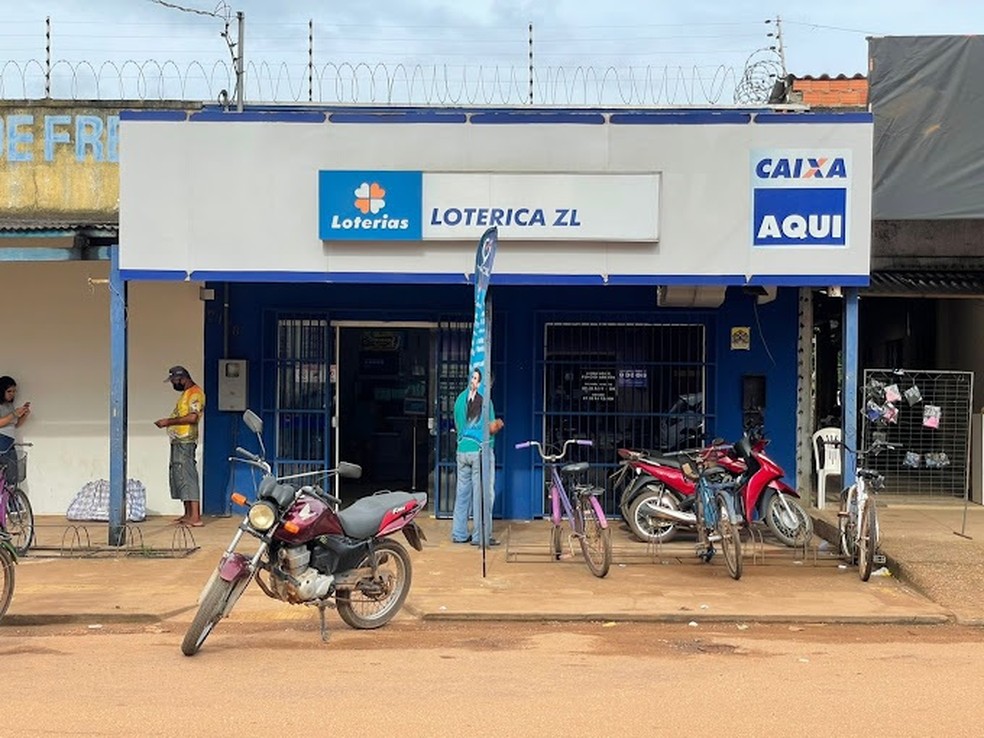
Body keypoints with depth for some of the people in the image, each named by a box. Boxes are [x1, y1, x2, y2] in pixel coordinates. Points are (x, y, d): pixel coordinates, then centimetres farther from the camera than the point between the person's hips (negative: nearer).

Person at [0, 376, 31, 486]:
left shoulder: (10, 405, 19)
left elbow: (16, 424, 18)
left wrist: (25, 414, 3)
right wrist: (14, 414, -18)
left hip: (9, 447, 8)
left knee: (12, 479, 2)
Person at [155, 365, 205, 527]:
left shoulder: (195, 393, -12)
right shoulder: (186, 393, 20)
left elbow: (192, 417, -22)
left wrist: (169, 421, -18)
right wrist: (168, 422, 12)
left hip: (185, 442, -11)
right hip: (178, 441, 11)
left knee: (187, 477, -13)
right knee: (180, 477, 13)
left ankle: (196, 518, -16)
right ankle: (188, 514, 19)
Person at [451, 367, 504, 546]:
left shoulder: (461, 398, 9)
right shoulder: (484, 400, -10)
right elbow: (491, 428, -13)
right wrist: (499, 424, 7)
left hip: (462, 450, 6)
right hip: (481, 451, -6)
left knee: (462, 492, 12)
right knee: (483, 494, -2)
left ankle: (459, 533, 15)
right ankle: (481, 536, 0)